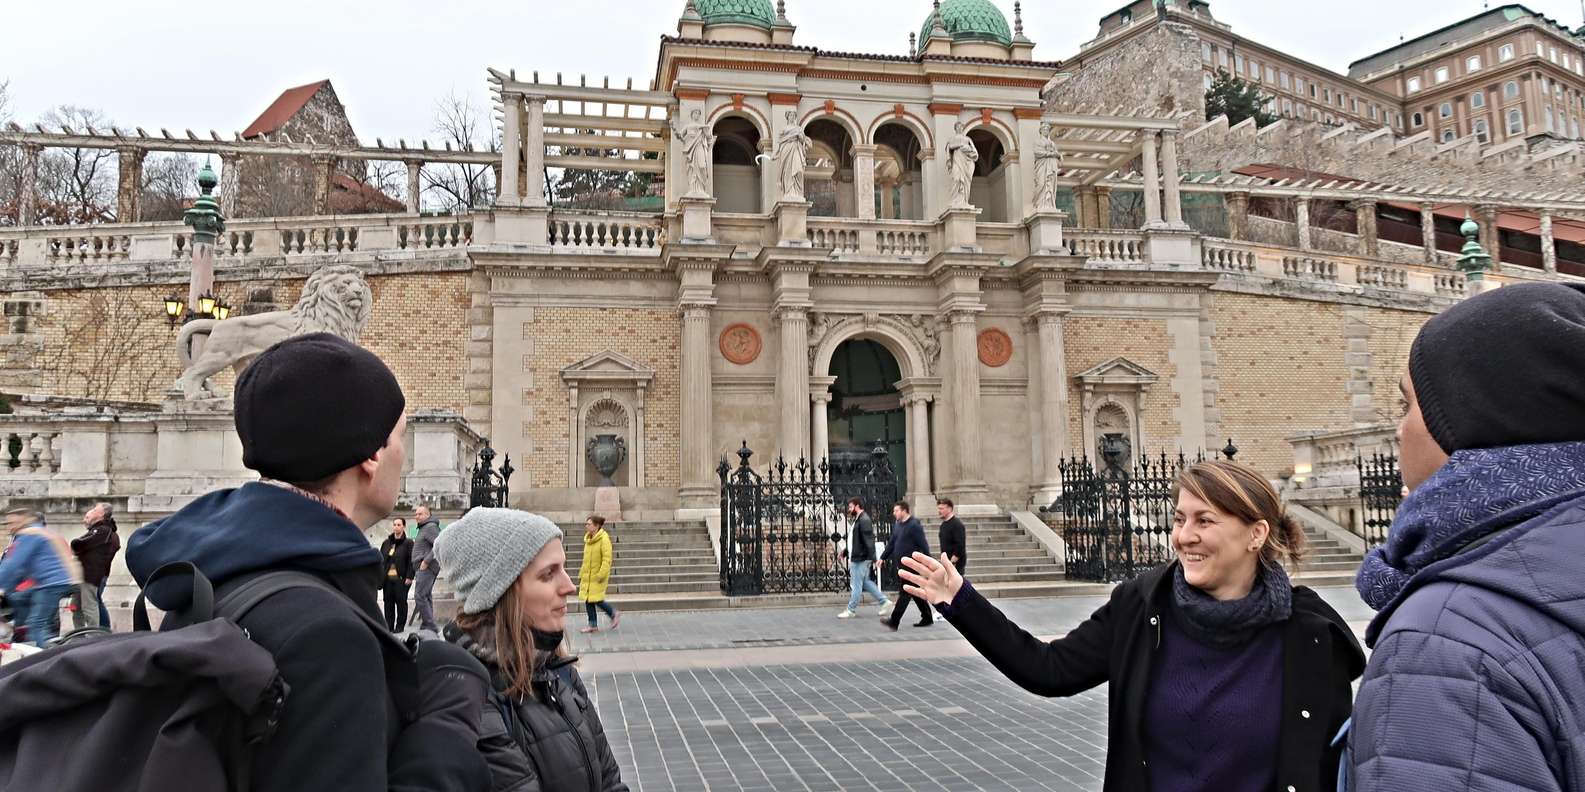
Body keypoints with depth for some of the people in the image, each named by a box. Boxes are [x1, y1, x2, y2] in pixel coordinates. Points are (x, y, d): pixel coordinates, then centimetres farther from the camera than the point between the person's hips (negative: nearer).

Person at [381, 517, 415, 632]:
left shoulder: (408, 543, -1)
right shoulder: (386, 543, 14)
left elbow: (411, 561, -6)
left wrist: (409, 577, -14)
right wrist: (379, 576, 7)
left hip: (401, 579, -5)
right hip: (387, 578, 5)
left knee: (401, 602, -1)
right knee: (388, 602, 6)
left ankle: (400, 626, 8)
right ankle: (389, 626, 13)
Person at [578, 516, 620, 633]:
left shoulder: (604, 539, -14)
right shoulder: (588, 539, 10)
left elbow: (607, 559, -18)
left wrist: (601, 575, -22)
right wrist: (581, 574, 17)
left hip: (597, 576, -8)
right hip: (587, 575, 8)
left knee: (597, 600, -6)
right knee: (588, 600, 7)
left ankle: (614, 614, 16)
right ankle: (593, 625, 17)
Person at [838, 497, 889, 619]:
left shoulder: (864, 520, -16)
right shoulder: (857, 520, 15)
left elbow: (869, 541, -22)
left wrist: (872, 558, -25)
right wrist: (846, 552, 22)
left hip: (861, 559, -10)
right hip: (856, 558, 10)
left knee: (857, 585, -1)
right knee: (865, 582, 15)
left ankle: (850, 610, 7)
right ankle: (884, 602, 18)